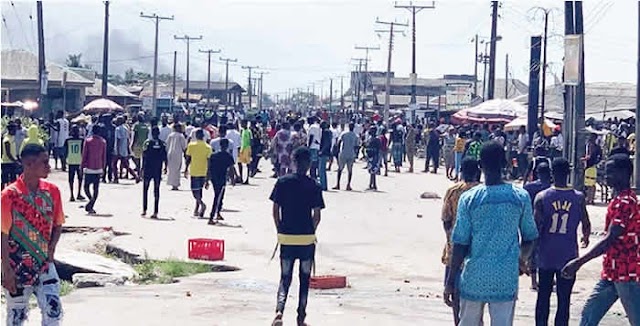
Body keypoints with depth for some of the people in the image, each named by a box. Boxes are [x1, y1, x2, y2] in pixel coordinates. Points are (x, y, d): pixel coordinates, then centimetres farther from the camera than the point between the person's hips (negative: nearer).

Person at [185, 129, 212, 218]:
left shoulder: (191, 145, -6)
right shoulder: (208, 147, -1)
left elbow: (188, 159, -2)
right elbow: (209, 161, -2)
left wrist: (186, 170, 12)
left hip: (194, 171, -3)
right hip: (203, 172, 3)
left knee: (195, 190, 0)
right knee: (199, 190, 16)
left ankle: (202, 204, -27)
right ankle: (197, 210, 19)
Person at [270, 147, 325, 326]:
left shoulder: (282, 182, -2)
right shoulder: (314, 186, -6)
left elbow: (275, 210, 0)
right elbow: (317, 215, -7)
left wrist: (279, 230, 12)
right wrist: (311, 232, 10)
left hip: (286, 237, 1)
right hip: (307, 238, -1)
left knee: (285, 278, 8)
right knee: (305, 278, 13)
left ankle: (279, 310, -14)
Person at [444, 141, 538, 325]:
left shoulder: (469, 198, -8)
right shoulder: (521, 197, -4)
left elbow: (460, 244, -8)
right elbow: (529, 238, 5)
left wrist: (450, 282, -1)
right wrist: (522, 260, 27)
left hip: (474, 279, 0)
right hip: (506, 280, 0)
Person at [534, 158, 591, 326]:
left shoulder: (541, 197, -8)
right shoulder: (578, 198, -6)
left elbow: (536, 226, -11)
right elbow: (586, 225, 3)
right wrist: (586, 237, 26)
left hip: (546, 255, 1)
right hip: (568, 257, -1)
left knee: (543, 296, 15)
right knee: (564, 300, 4)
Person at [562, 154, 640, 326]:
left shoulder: (625, 203, -18)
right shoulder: (619, 200, 15)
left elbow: (609, 240, -23)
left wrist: (579, 262, -23)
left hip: (626, 274, -10)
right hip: (612, 272, 10)